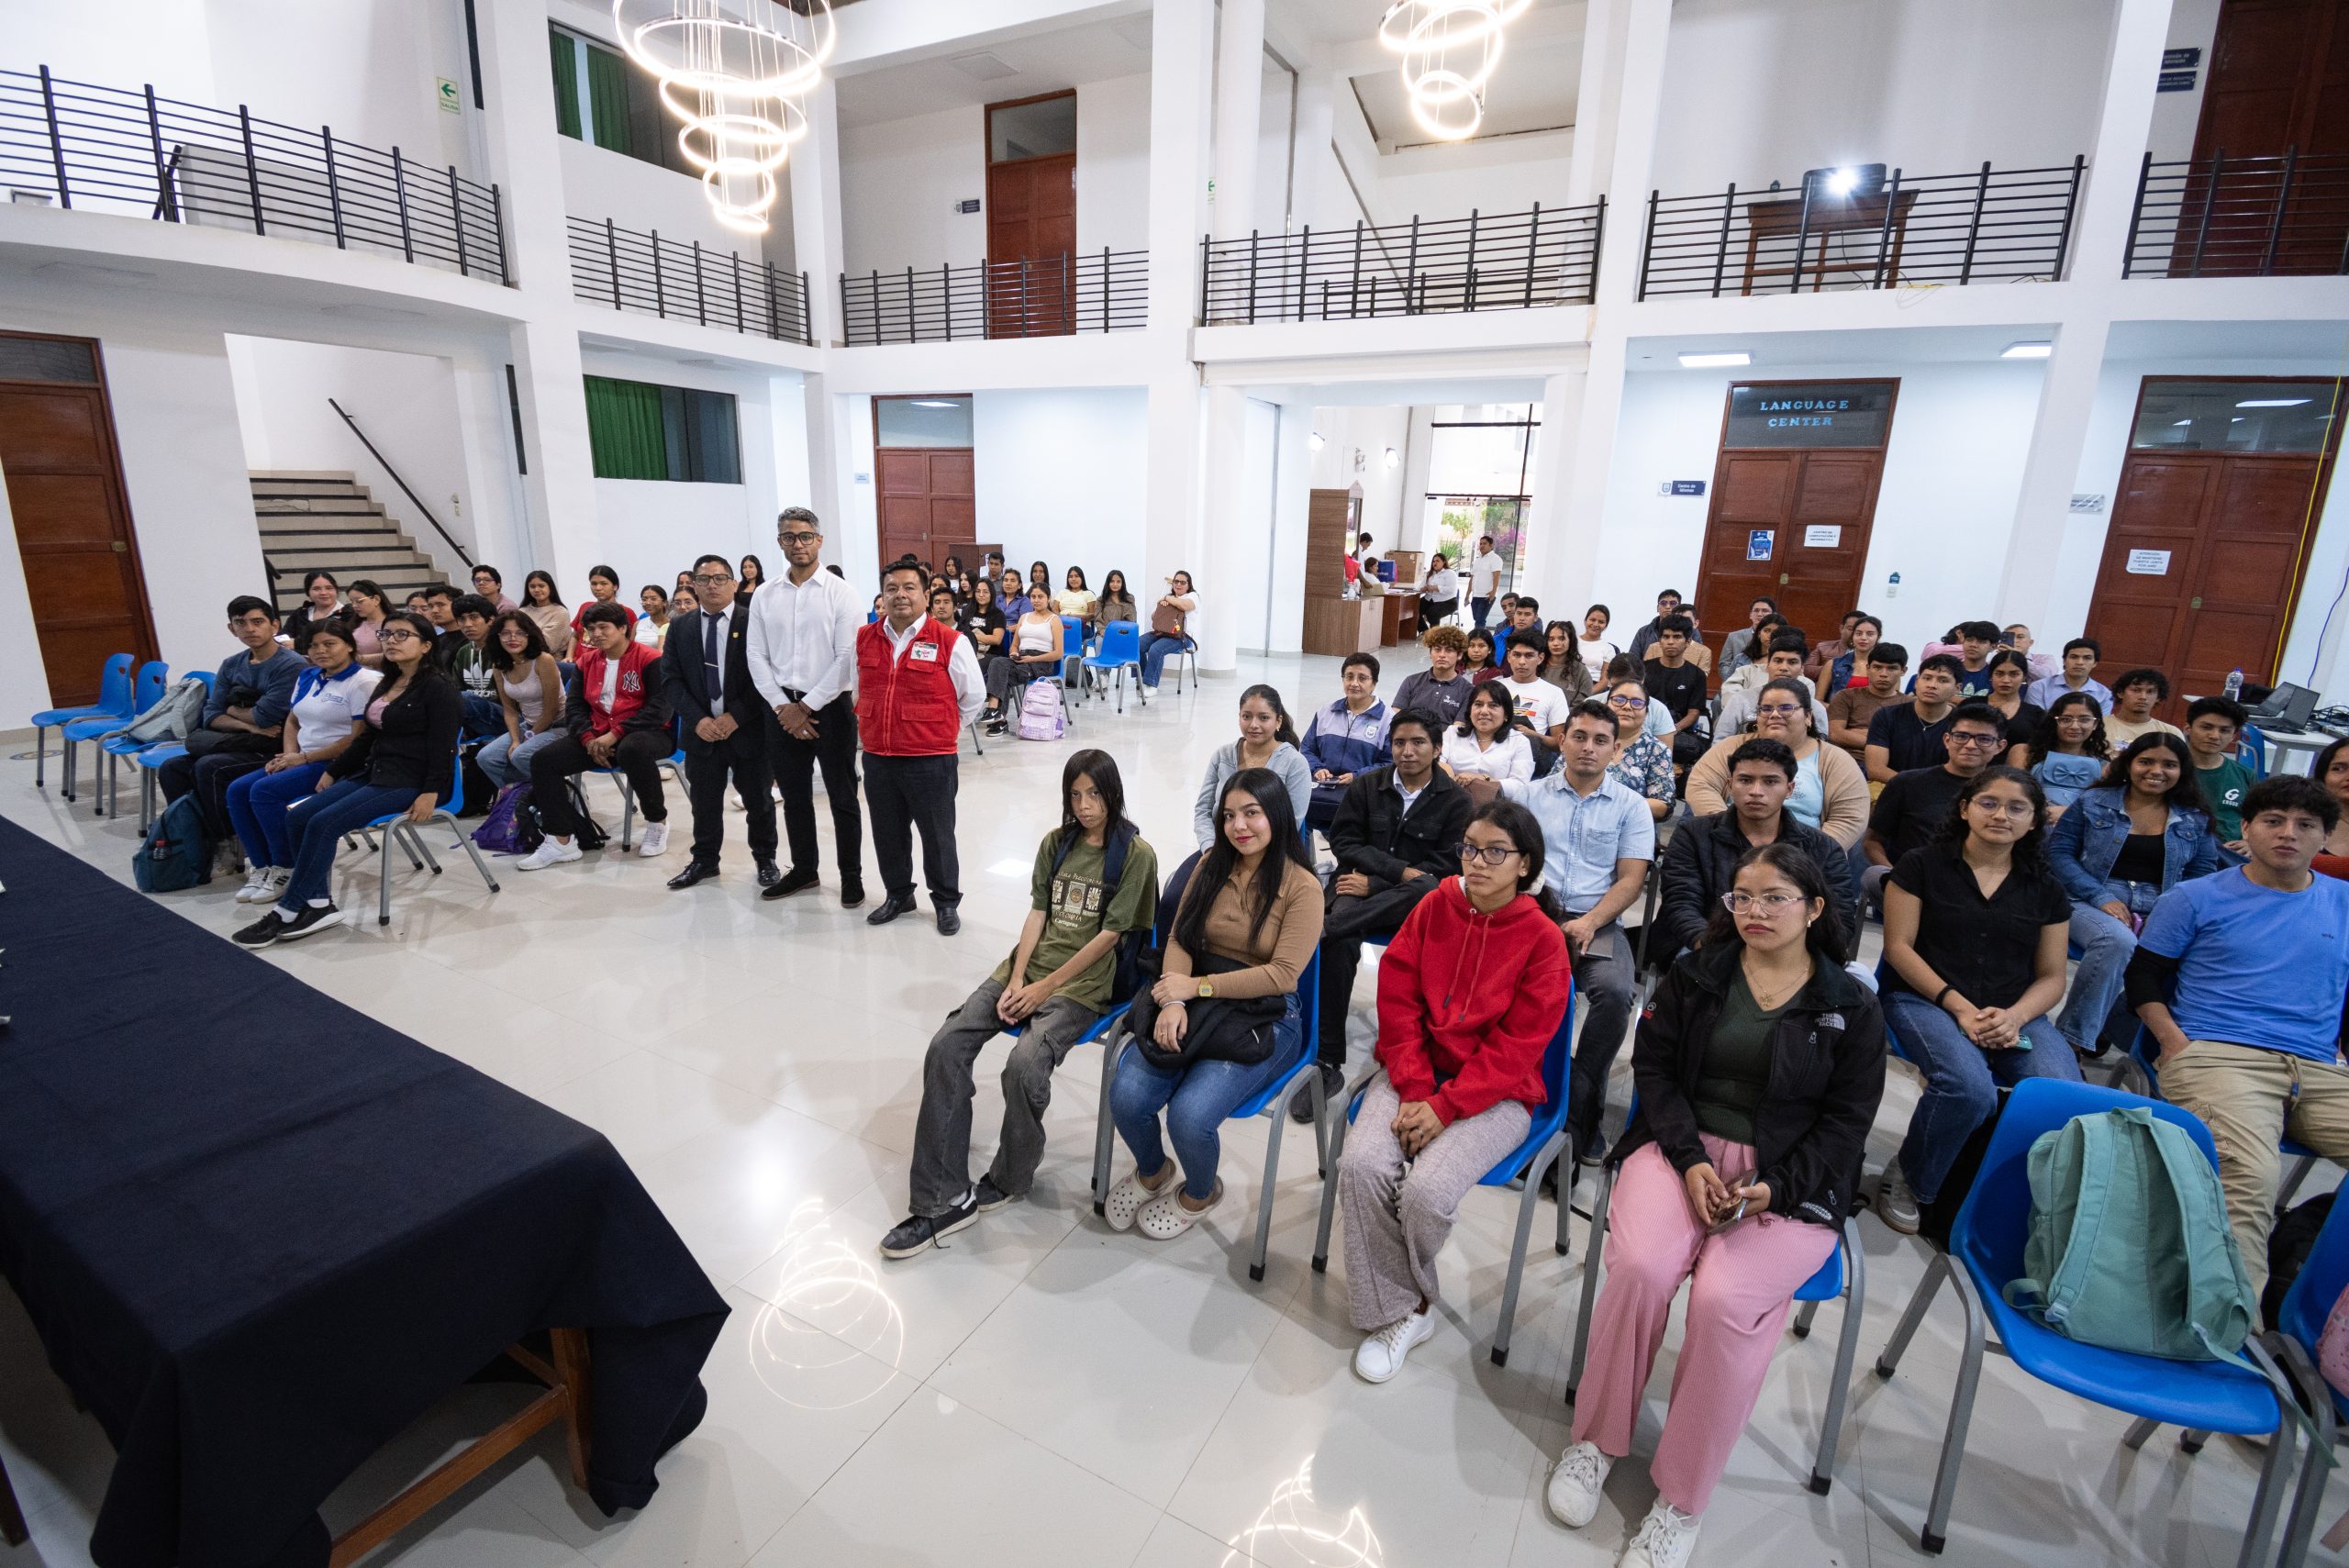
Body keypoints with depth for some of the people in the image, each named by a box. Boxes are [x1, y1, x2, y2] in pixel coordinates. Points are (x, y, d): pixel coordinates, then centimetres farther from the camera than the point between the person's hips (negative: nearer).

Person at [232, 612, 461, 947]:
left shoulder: (438, 687, -10)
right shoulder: (387, 684, 18)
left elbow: (443, 745, -17)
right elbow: (367, 736, 25)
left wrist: (431, 794, -25)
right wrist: (333, 771, 21)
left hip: (411, 781, -9)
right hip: (373, 773, 9)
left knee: (324, 823, -19)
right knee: (298, 816, -5)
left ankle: (286, 912, -7)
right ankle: (318, 904, -8)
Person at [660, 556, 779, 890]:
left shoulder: (754, 622, -4)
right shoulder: (680, 626, 6)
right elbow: (670, 680, 3)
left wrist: (735, 716, -15)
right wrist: (697, 719, -11)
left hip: (749, 729, -3)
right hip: (701, 730, 3)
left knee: (758, 800, 9)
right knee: (703, 801, 11)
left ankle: (765, 859, 26)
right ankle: (704, 860, 29)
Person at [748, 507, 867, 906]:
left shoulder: (839, 592, -5)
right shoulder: (764, 596, 7)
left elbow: (847, 657, -11)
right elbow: (757, 658, 5)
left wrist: (807, 707, -12)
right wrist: (784, 707, -7)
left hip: (830, 706, -4)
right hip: (783, 708, 4)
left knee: (842, 798, 5)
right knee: (794, 796, 15)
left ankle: (851, 876, 17)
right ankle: (803, 869, 30)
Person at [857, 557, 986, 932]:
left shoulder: (949, 642, -8)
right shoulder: (863, 640, 5)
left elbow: (973, 696, 2)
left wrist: (942, 731, 7)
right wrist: (876, 724, 15)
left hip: (931, 761, -4)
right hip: (877, 760, 4)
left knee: (937, 835, 8)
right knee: (888, 834, 17)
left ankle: (946, 902, 25)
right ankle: (897, 894, 36)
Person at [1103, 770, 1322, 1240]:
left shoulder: (1302, 887, -9)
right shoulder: (1212, 865, 7)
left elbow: (1282, 975, -15)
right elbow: (1180, 939, 3)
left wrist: (1197, 986, -16)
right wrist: (1173, 1001, -16)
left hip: (1264, 1017, -4)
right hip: (1194, 1001, 4)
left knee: (1189, 1114, -24)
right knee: (1126, 1096, -17)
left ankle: (1200, 1193, 14)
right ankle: (1153, 1171, 20)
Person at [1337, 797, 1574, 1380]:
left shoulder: (1543, 938, -9)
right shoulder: (1434, 907, 0)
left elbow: (1516, 1046, -11)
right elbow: (1398, 1004, 0)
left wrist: (1444, 1108, -18)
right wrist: (1414, 1092, -11)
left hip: (1496, 1092, -3)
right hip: (1416, 1075, 3)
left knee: (1427, 1190, -25)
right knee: (1362, 1164, -22)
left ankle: (1412, 1293, 10)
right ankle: (1397, 1311, 0)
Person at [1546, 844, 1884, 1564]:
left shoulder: (1853, 1009, 5)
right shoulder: (1695, 976, 8)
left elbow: (1845, 1121, 3)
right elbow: (1655, 1066, 4)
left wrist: (1775, 1187, -12)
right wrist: (1690, 1158, -11)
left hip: (1789, 1181, -1)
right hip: (1682, 1148, 1)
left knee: (1723, 1300, -28)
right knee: (1638, 1267, -27)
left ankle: (1683, 1497, -5)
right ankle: (1596, 1438, -2)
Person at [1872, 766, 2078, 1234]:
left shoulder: (2045, 889, 14)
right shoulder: (1922, 866, 4)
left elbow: (2052, 976, 12)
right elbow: (1898, 946, -3)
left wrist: (2013, 1017, -10)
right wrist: (1959, 1007, -14)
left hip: (2015, 1014, 4)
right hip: (1925, 1000, -4)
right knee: (1970, 1087, -34)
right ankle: (1905, 1181, -8)